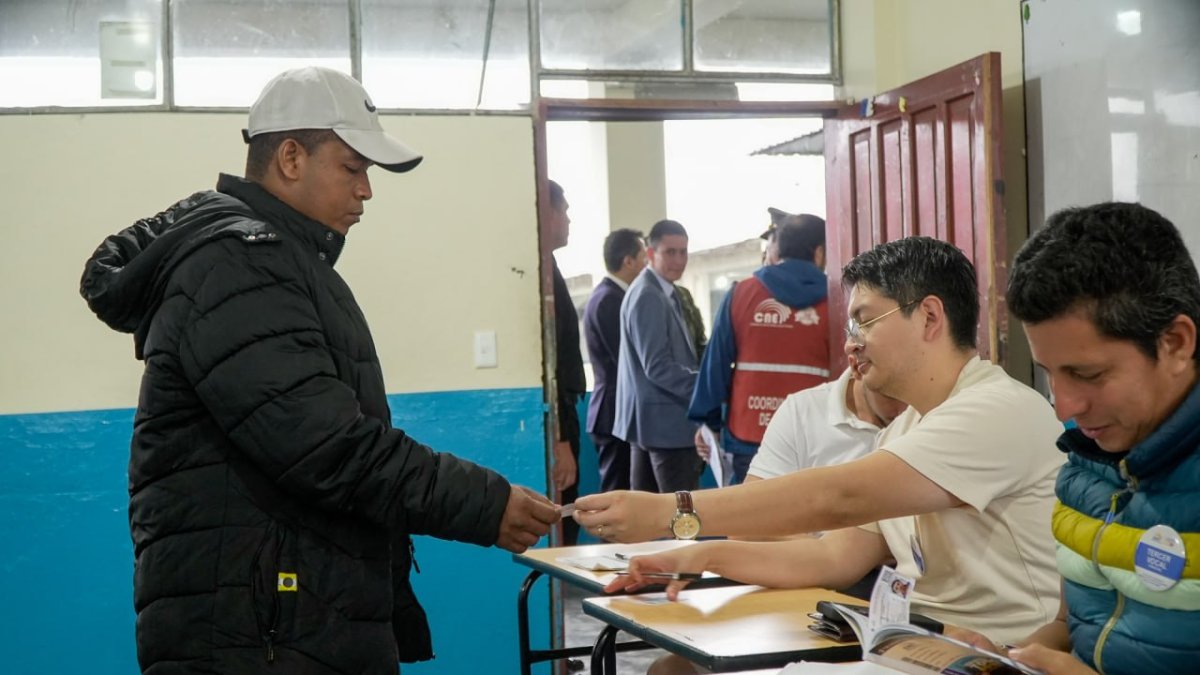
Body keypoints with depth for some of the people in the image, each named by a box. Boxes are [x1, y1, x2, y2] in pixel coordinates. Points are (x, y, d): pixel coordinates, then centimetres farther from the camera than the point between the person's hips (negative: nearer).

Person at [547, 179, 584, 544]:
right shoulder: (543, 270, -15)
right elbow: (549, 361, -22)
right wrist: (561, 440, -23)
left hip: (555, 417, 10)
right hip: (552, 422, -10)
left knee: (560, 533, 14)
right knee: (558, 538, -5)